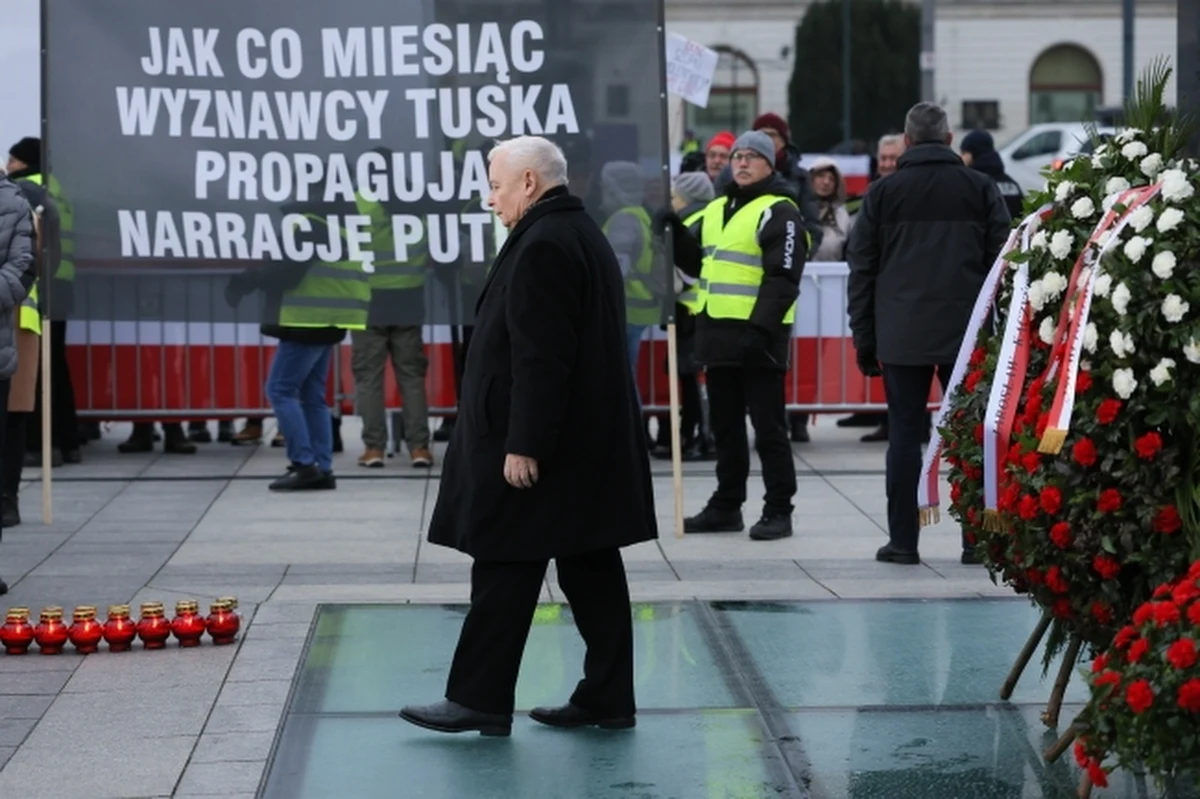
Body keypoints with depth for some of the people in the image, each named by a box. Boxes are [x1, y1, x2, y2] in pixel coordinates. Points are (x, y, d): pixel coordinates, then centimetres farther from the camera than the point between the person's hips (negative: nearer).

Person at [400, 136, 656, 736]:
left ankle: (479, 699, 2)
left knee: (505, 572, -3)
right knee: (591, 572, 10)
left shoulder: (543, 246, -16)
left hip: (538, 450, -10)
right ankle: (608, 698, 13)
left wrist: (523, 444, -22)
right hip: (594, 443, 10)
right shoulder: (586, 236, 16)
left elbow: (539, 356, -23)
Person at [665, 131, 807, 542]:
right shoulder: (717, 210, 17)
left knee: (768, 427, -3)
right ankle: (726, 505, 22)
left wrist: (760, 328, -24)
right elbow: (697, 262, 24)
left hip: (757, 338, -8)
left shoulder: (779, 212, -9)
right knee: (725, 426, 14)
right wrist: (677, 234, 6)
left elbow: (783, 278, -16)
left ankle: (778, 511, 3)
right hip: (718, 334, 8)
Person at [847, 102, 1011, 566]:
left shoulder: (883, 193, 4)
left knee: (904, 435, 3)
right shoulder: (981, 189, 5)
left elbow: (861, 271, 5)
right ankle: (977, 539, 4)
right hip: (967, 333, 0)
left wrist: (864, 340, 9)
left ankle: (902, 540, 3)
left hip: (901, 336, 0)